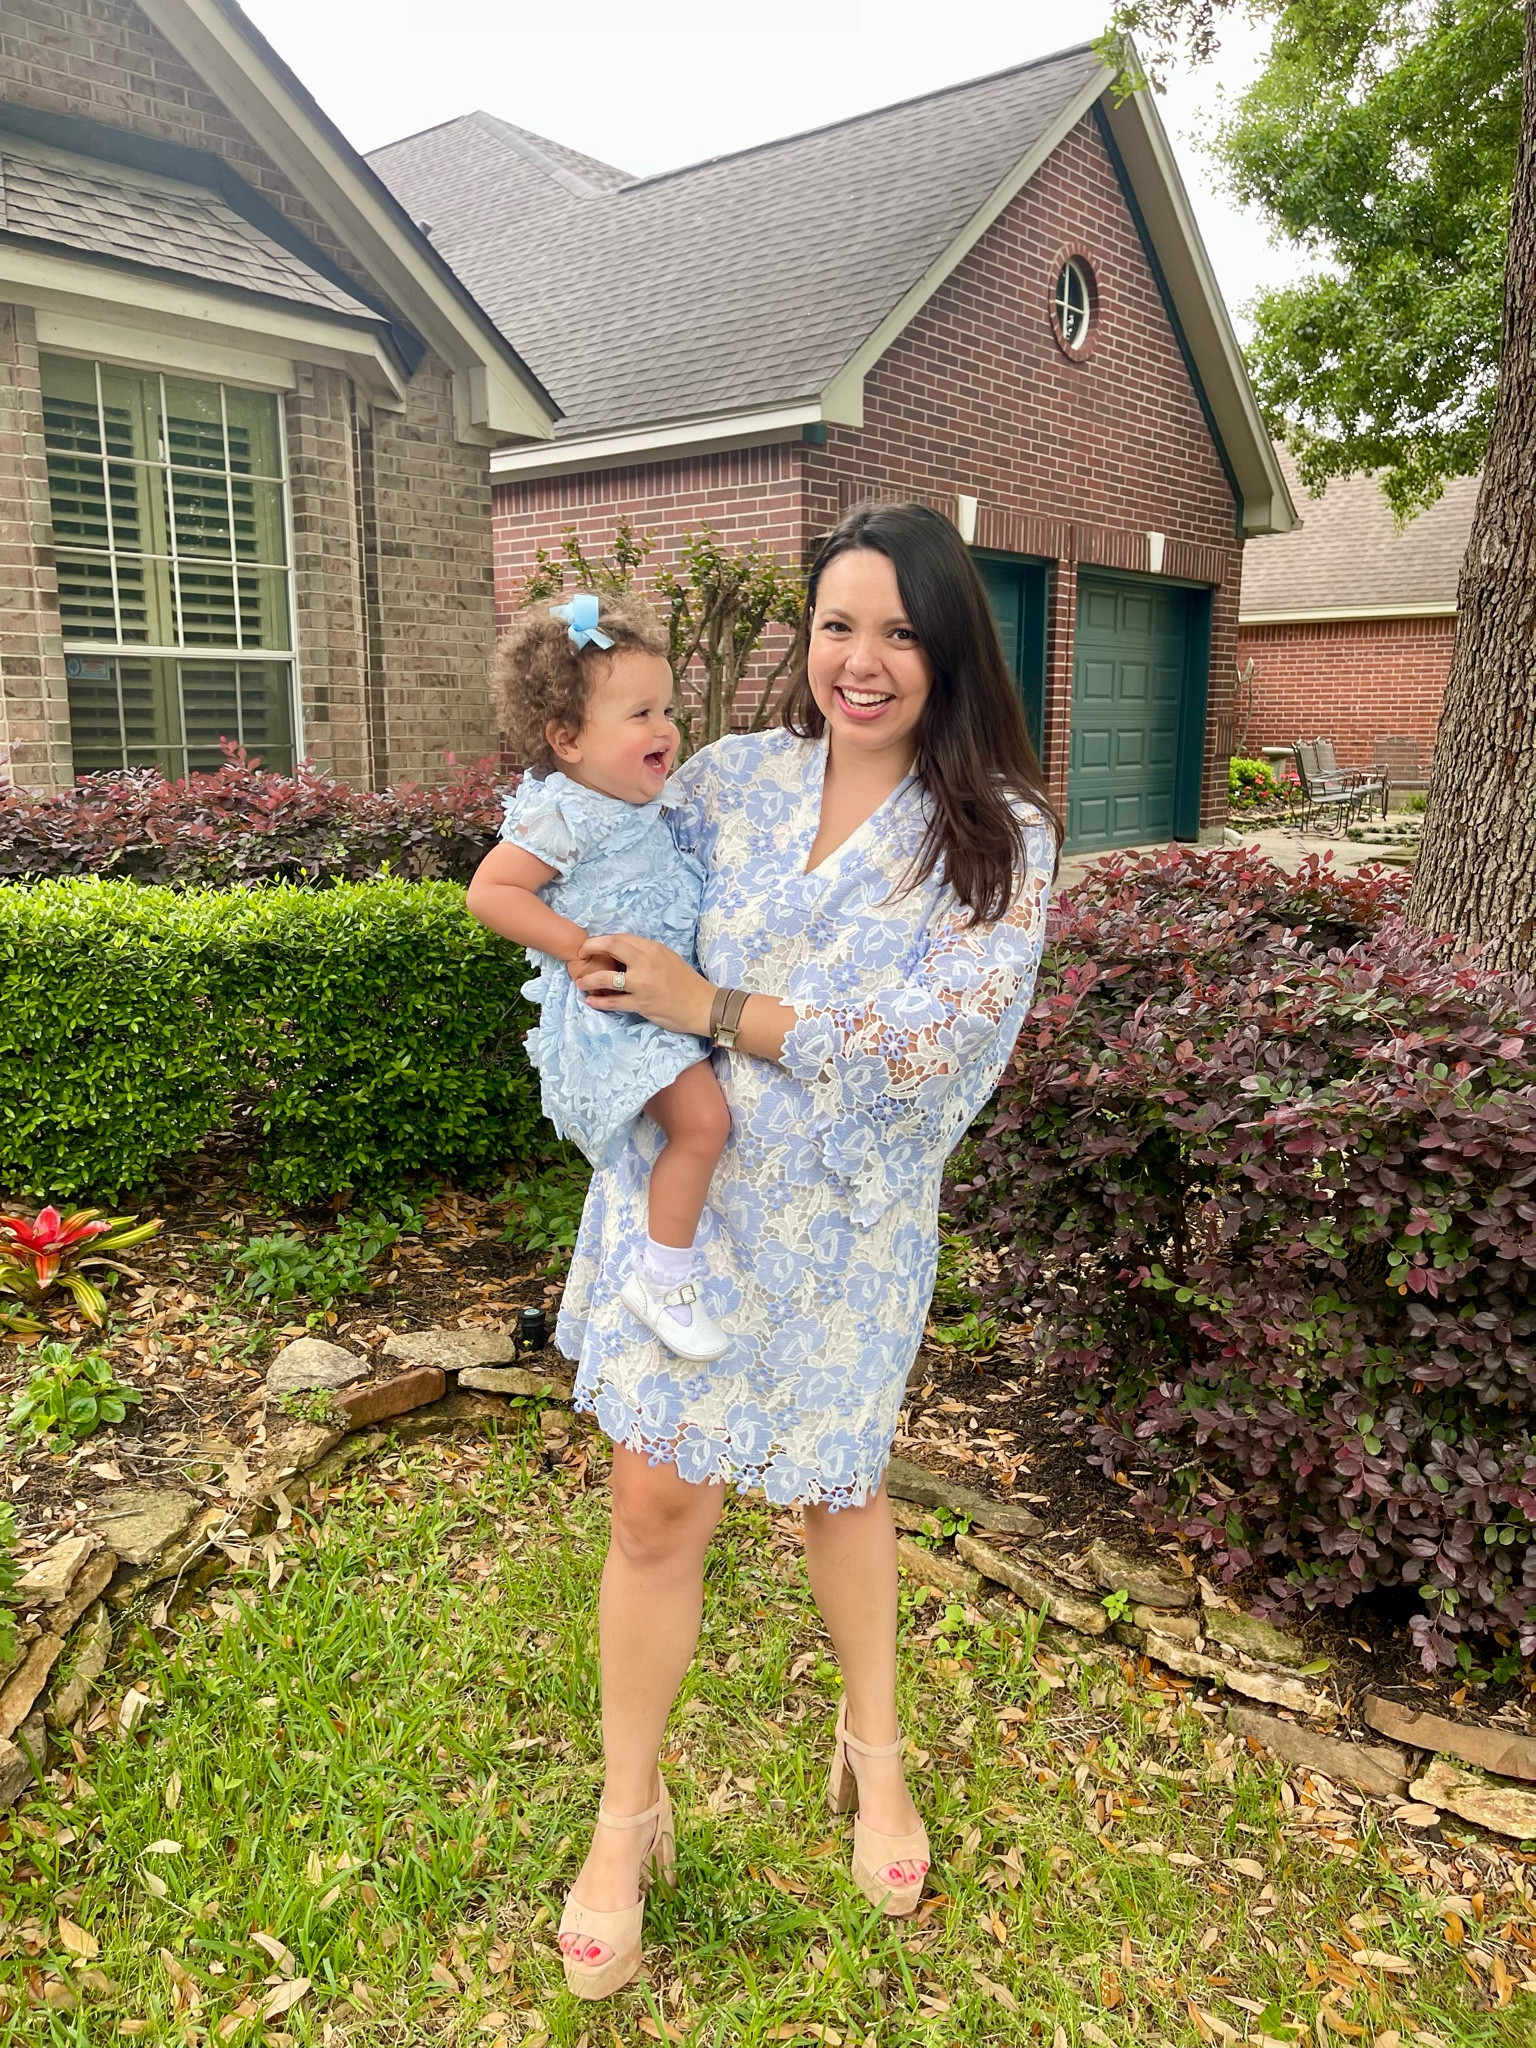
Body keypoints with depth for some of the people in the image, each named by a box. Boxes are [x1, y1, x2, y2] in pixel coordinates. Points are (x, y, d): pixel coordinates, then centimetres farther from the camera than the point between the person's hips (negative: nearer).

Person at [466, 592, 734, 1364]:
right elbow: (489, 891, -24)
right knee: (701, 1120, -19)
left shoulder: (637, 800, 7)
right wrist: (581, 946, -26)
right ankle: (660, 1279, -5)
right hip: (612, 1011, -10)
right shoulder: (565, 813, -22)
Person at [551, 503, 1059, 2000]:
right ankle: (627, 1817, 28)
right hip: (681, 1184, 2)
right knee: (658, 1496, 4)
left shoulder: (1001, 837, -9)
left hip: (844, 1215, -1)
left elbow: (933, 1044, -19)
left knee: (833, 1480, 17)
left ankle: (871, 1746, 46)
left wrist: (707, 1004, -19)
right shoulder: (730, 779, -1)